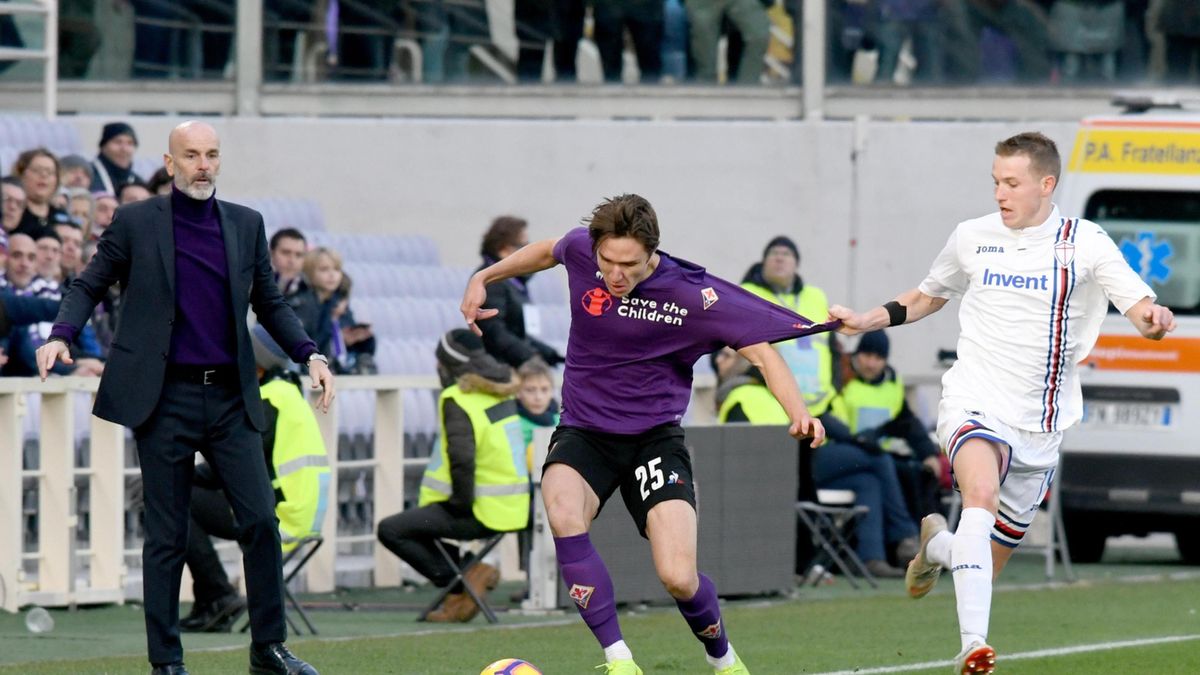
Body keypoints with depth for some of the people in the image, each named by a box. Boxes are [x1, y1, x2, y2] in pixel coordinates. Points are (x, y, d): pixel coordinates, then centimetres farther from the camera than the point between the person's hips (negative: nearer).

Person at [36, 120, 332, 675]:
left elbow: (269, 302, 18)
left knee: (261, 520, -4)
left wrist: (308, 354, 4)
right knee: (167, 535, 1)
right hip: (164, 396, -3)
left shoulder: (246, 225, 10)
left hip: (230, 397, 3)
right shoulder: (136, 223, 1)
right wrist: (61, 336, -11)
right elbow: (89, 285, 7)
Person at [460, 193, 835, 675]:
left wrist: (798, 411, -28)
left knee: (679, 579, -17)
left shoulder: (692, 294, -17)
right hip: (583, 432, 2)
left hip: (654, 434, -2)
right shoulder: (580, 250, -8)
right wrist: (484, 278, 19)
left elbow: (761, 350, -13)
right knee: (563, 515, -33)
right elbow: (548, 252, 18)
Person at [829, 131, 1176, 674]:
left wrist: (1153, 320, -35)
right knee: (981, 494, -35)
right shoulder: (972, 237, 5)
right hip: (975, 401, -1)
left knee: (989, 563, 11)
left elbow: (1141, 310, -11)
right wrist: (869, 320, 12)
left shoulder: (1084, 243, -2)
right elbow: (929, 295, 25)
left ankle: (938, 543, 48)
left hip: (1040, 424, 1)